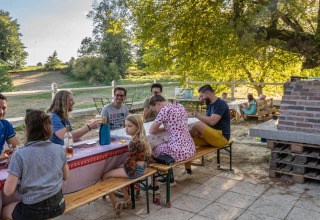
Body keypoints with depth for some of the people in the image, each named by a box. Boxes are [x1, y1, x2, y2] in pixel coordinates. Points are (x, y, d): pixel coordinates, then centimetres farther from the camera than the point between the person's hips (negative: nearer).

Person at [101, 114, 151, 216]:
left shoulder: (134, 142, -23)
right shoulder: (141, 138, 5)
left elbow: (130, 161, -21)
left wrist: (123, 165, -1)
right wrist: (124, 165, 15)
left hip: (134, 170, -10)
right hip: (141, 167, 10)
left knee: (105, 177, -3)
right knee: (118, 171, 32)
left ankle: (115, 204, 5)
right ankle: (127, 199, 33)